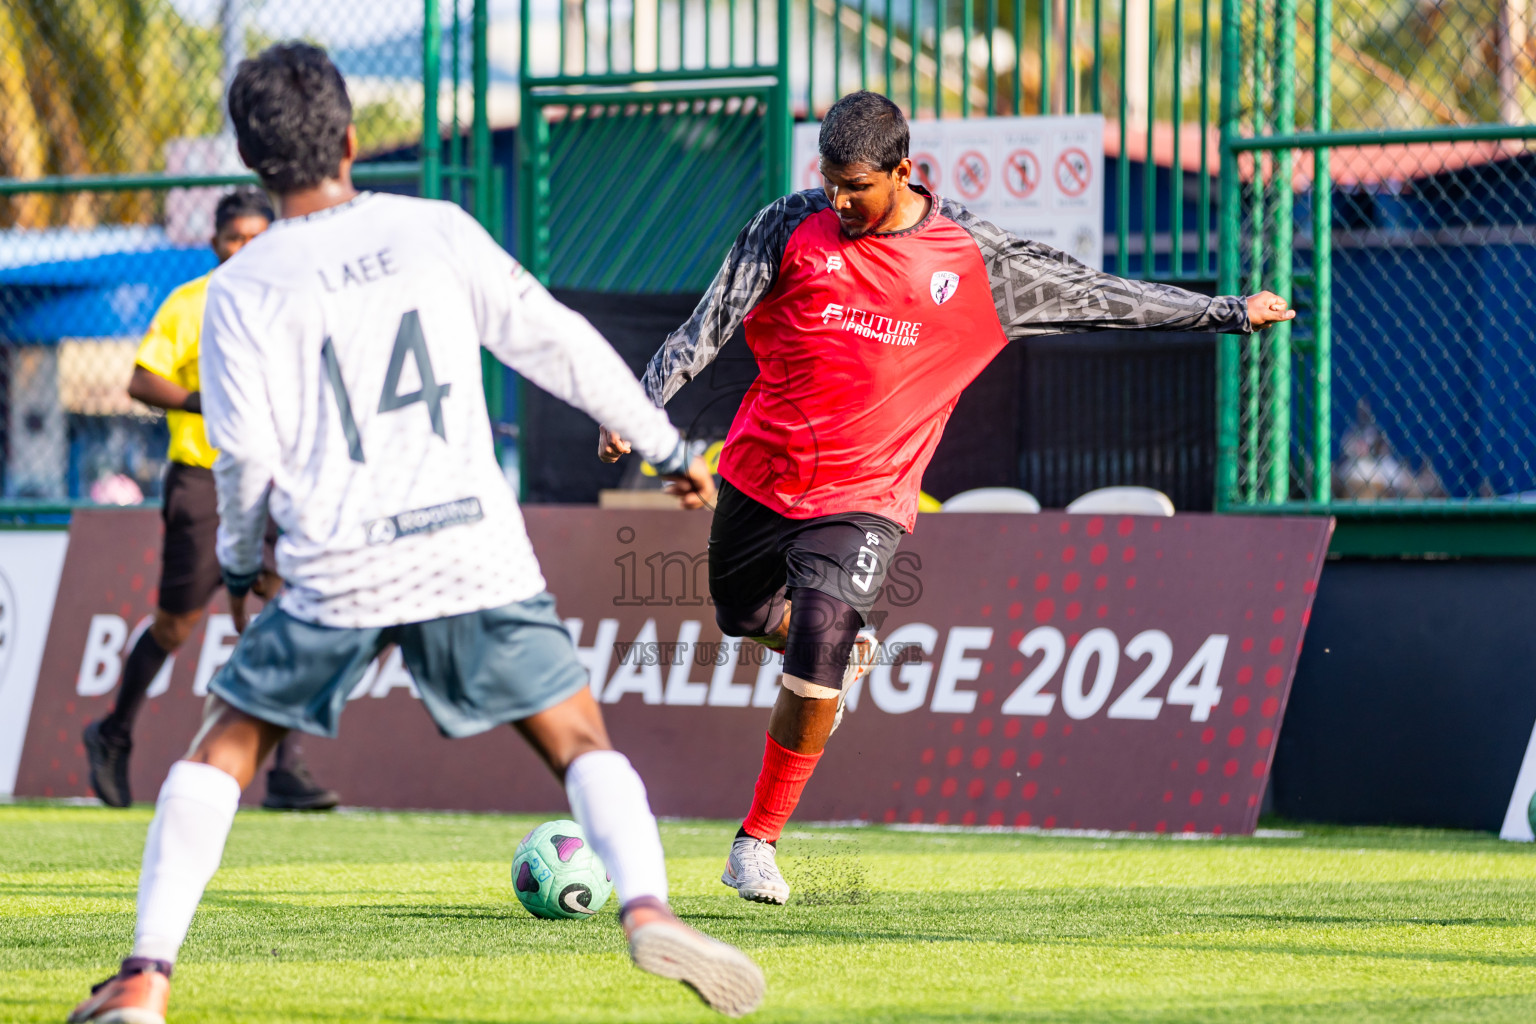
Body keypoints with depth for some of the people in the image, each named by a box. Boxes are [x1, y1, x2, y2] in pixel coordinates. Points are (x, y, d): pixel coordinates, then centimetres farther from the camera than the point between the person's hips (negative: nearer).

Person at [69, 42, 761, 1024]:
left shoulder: (243, 289, 2)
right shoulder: (435, 230, 5)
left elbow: (248, 455, 1)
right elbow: (555, 342, 6)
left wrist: (240, 563, 20)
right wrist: (666, 444, 16)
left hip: (336, 572, 0)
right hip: (474, 551, 0)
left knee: (223, 752, 13)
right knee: (579, 740, 9)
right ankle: (648, 906, -18)